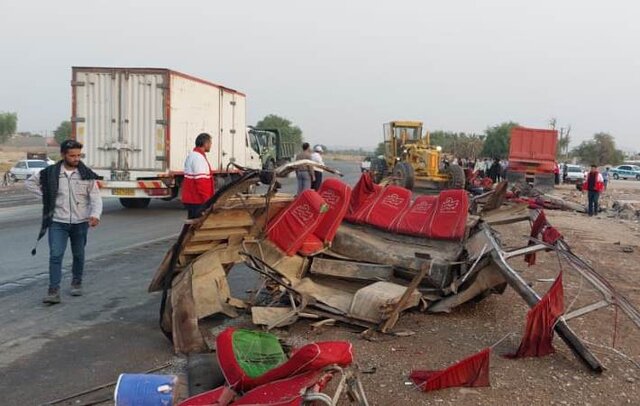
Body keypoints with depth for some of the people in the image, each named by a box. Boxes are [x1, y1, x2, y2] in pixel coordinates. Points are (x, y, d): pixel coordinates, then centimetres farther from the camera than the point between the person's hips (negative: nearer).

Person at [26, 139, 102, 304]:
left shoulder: (86, 174, -5)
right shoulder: (50, 173, -4)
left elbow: (95, 197, -8)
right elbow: (29, 182, 10)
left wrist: (95, 215, -26)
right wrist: (45, 195, -2)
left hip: (80, 223, 1)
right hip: (58, 222, -1)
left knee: (78, 255, 15)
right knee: (55, 255, -8)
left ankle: (76, 283, 34)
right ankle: (54, 291, -6)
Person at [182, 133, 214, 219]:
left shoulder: (192, 155, 16)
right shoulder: (199, 158, -17)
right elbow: (201, 181, -24)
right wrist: (207, 200, -22)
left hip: (190, 199, 10)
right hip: (197, 200, -10)